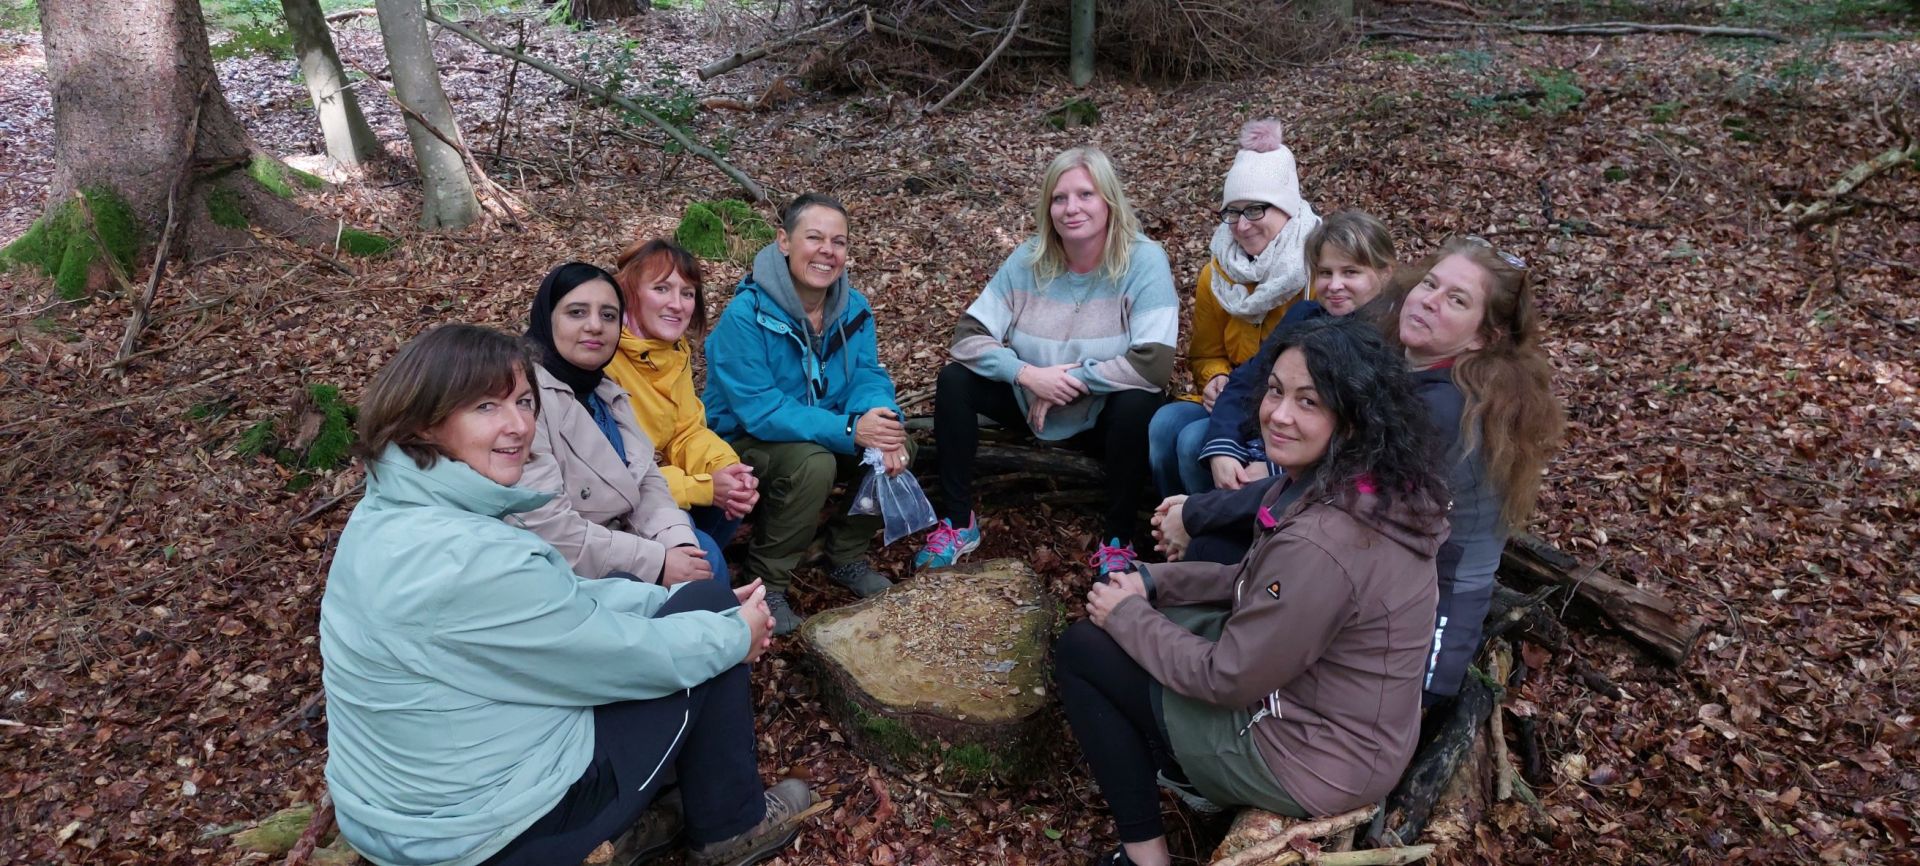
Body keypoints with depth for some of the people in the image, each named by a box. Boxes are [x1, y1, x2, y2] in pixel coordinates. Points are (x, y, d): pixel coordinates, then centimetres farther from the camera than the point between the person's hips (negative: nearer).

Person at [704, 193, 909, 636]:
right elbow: (759, 409, -30)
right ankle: (766, 582, -11)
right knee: (812, 463, -34)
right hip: (744, 441, -6)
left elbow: (868, 376, -6)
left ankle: (847, 557, 7)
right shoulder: (746, 313, -26)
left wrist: (883, 421, -31)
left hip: (827, 432, 6)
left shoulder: (853, 307, -6)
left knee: (898, 445, -15)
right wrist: (849, 430, -38)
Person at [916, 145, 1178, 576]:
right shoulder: (1028, 260, -8)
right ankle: (959, 523, -3)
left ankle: (1118, 541, -15)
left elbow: (1154, 363, -29)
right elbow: (969, 336, -11)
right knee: (955, 381, -14)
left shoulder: (1144, 262, -19)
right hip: (1031, 404, 4)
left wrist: (1069, 380, -24)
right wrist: (1028, 374, -27)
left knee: (1138, 403, -35)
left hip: (1107, 415, -3)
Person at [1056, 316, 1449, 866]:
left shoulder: (1322, 542, -34)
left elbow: (1229, 679, -23)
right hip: (1347, 719, 9)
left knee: (1081, 650, -2)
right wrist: (1153, 582, 4)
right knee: (1158, 615, 17)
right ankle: (1193, 774, 25)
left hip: (1315, 761, -9)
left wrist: (1126, 614, -9)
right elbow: (1260, 581, 10)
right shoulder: (1373, 490, -5)